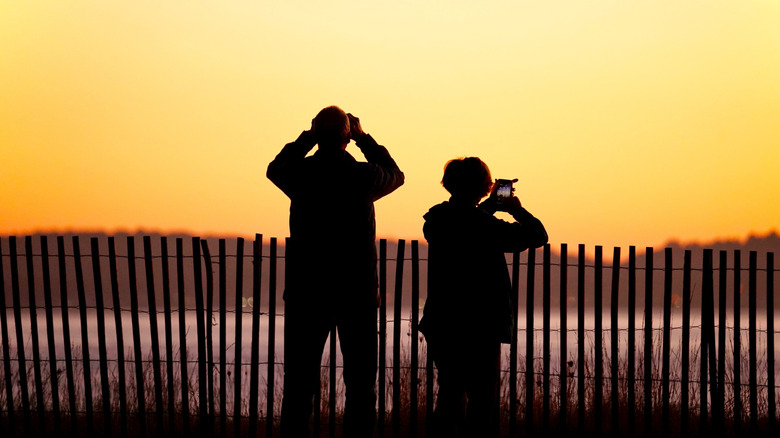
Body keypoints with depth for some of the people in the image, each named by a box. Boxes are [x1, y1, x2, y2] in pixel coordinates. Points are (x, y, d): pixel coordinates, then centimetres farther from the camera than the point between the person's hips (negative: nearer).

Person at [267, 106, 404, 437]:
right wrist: (363, 138, 17)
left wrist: (307, 137, 19)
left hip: (305, 294, 1)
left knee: (299, 384, 7)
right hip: (357, 294, -1)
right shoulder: (365, 176, -8)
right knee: (361, 384, 9)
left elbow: (274, 168, 19)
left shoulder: (300, 174, -6)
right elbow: (396, 175, 15)